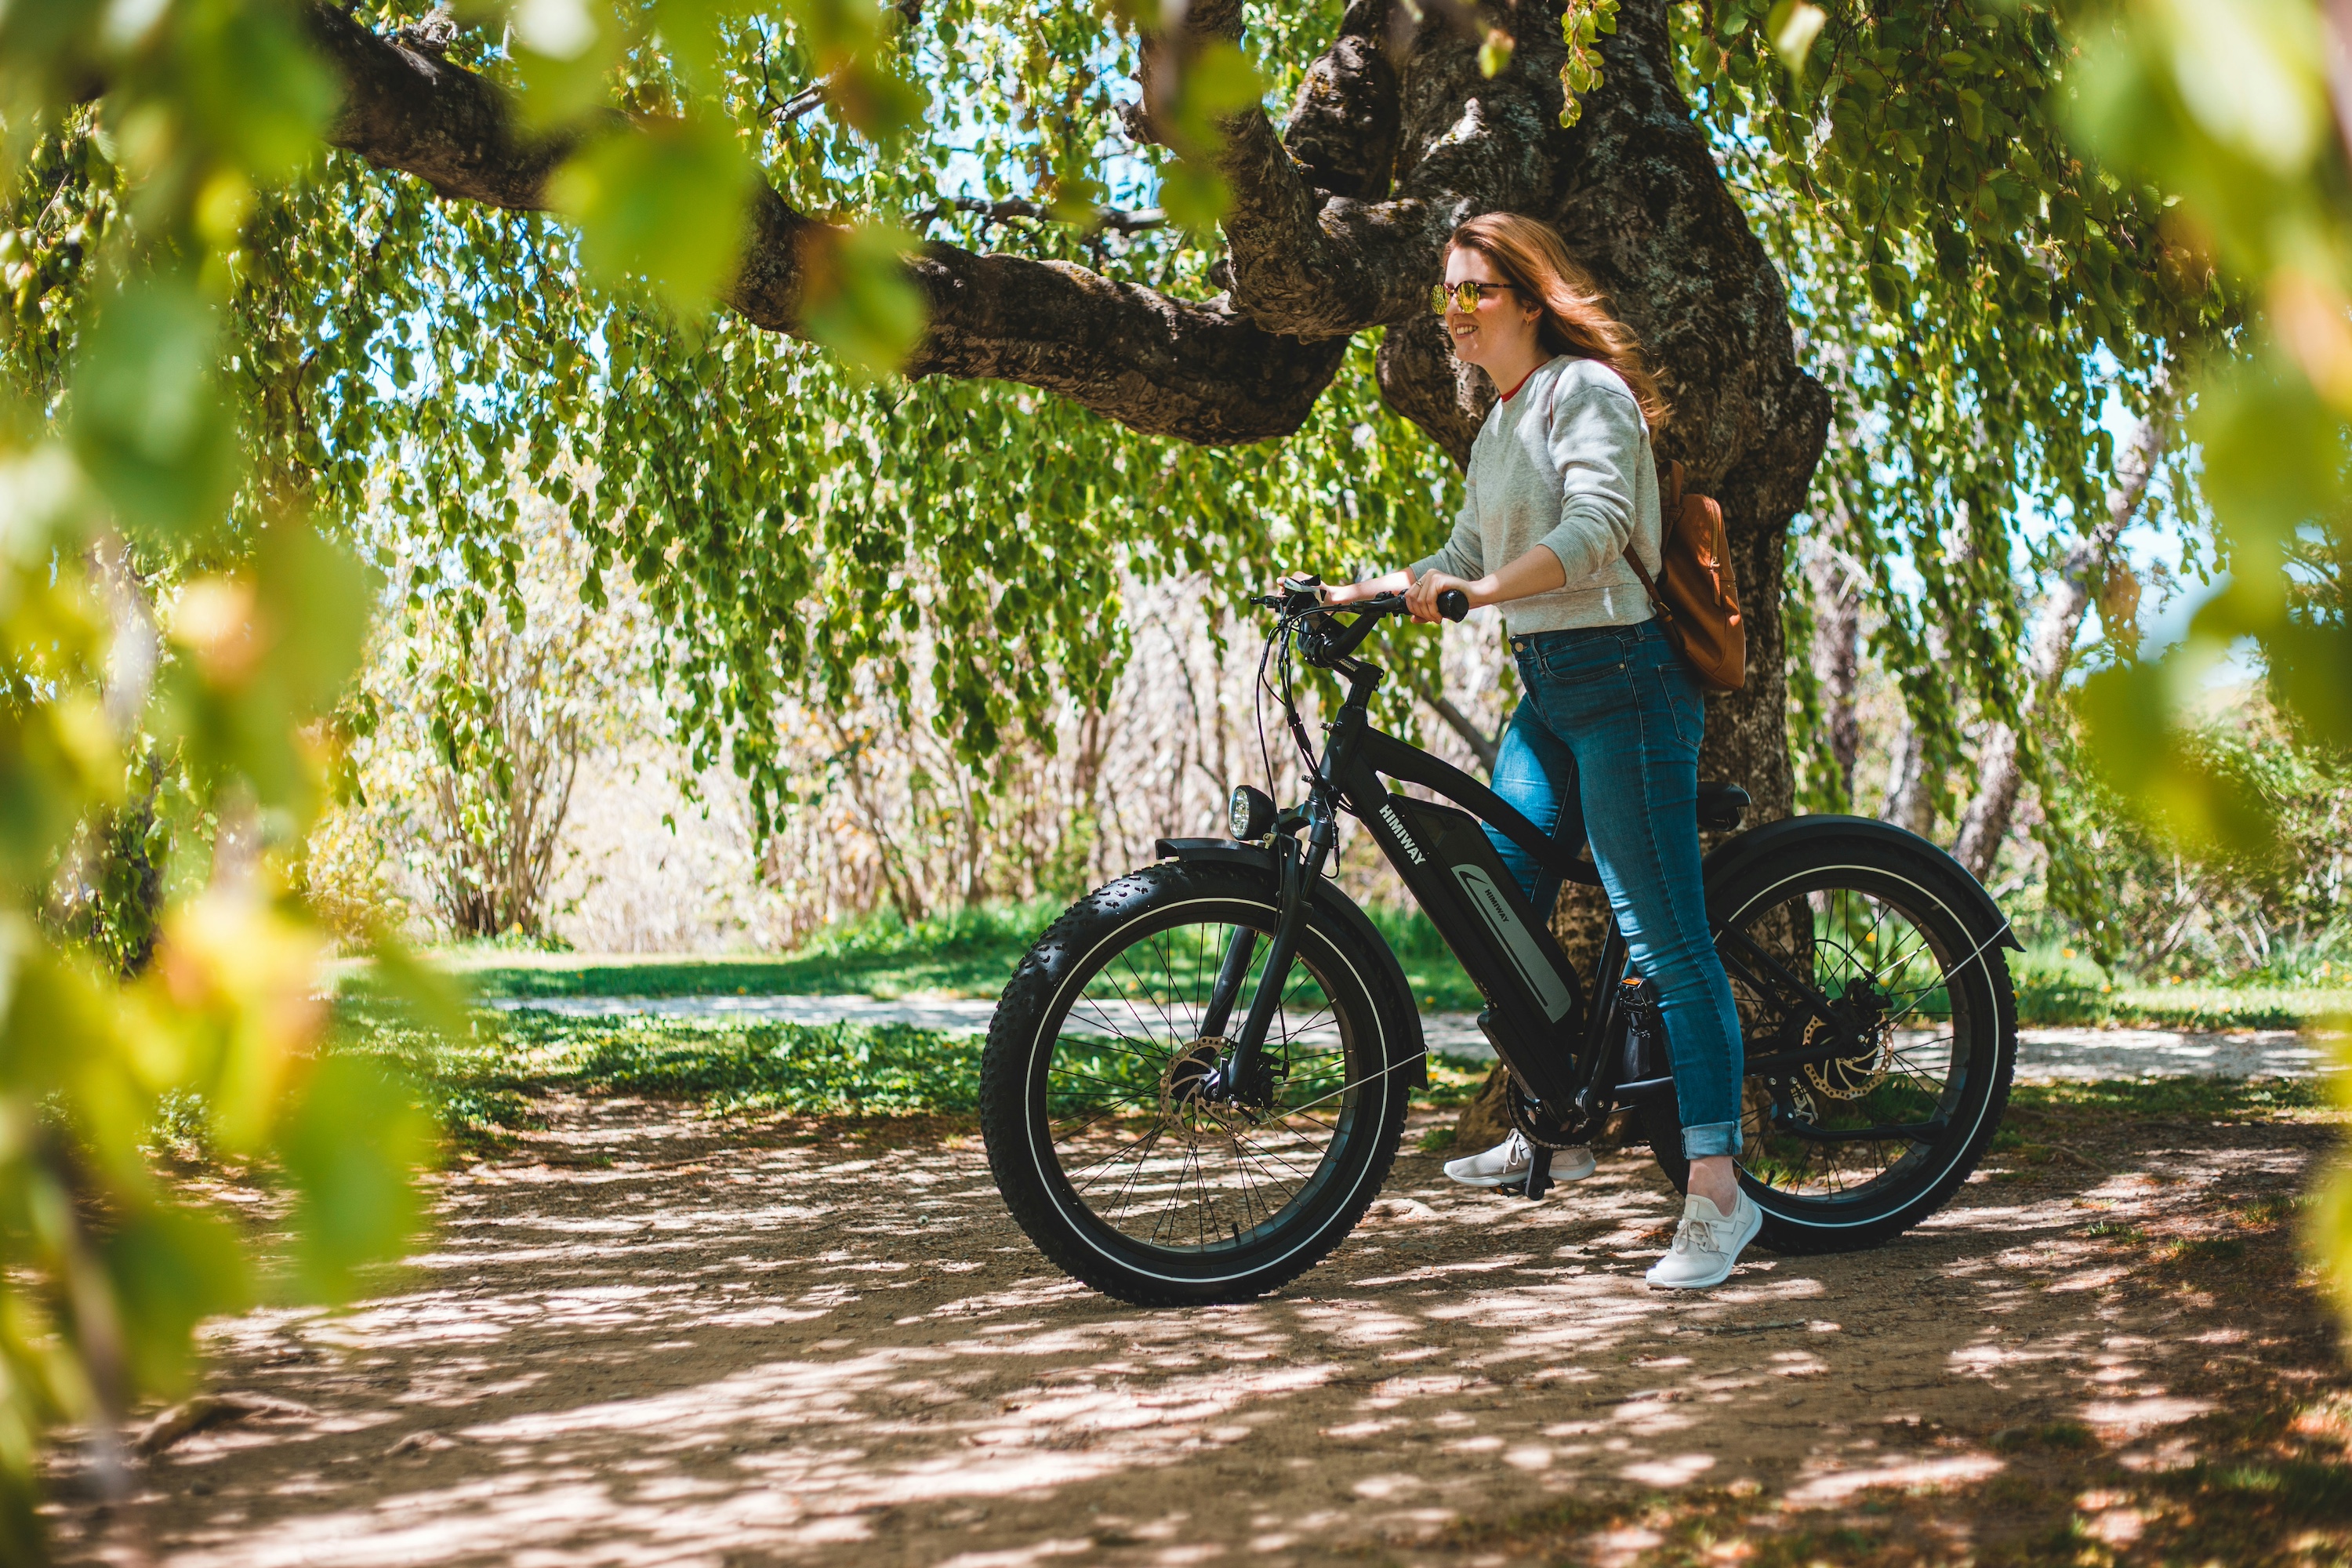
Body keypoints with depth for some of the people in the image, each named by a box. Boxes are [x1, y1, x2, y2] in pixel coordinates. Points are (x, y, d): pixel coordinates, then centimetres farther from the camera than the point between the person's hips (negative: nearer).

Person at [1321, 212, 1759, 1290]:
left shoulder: (1585, 391, -10)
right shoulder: (1497, 426, 18)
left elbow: (1594, 531, -25)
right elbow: (1467, 557, 22)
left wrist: (1474, 592, -37)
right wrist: (1352, 594, 10)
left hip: (1621, 681, -10)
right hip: (1545, 689, 10)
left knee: (1660, 936, -12)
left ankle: (1718, 1190, -10)